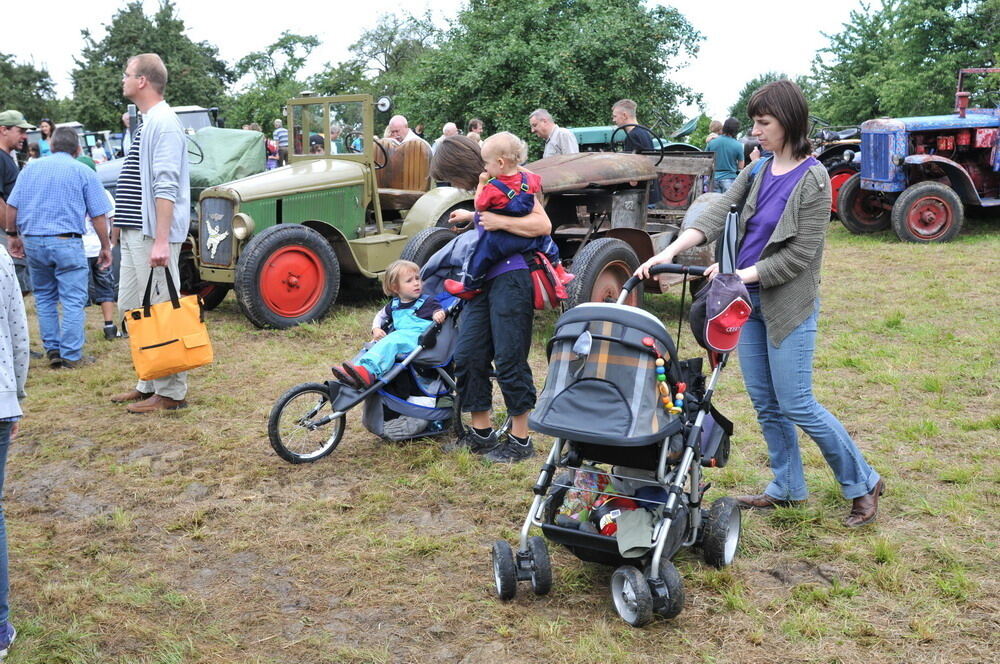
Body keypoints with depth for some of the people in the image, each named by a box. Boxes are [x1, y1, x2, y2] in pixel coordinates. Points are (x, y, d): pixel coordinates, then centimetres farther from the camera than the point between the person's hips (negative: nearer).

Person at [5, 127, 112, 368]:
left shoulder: (31, 169, 11)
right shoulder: (84, 172, 1)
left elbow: (12, 206, 10)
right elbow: (98, 215, -3)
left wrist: (13, 235, 21)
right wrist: (105, 246, 4)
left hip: (32, 241, 5)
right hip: (66, 242, -4)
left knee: (44, 298, 16)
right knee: (73, 301, -1)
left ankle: (52, 350, 18)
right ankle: (71, 356, -1)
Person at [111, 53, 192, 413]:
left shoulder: (163, 124, -13)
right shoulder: (146, 123, 17)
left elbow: (166, 188, -21)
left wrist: (161, 240, -27)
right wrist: (123, 224, 22)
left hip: (152, 235, -11)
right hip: (134, 232, 11)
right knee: (130, 308, 15)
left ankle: (170, 393, 3)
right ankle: (148, 383, 24)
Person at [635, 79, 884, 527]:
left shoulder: (812, 179, -12)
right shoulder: (757, 171, 8)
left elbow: (800, 254, -16)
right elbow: (716, 214, -5)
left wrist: (742, 274, -21)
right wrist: (668, 253, -18)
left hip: (788, 305, -7)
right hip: (748, 302, 7)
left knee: (796, 405, -3)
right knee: (765, 403, 12)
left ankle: (862, 484, 15)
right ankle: (788, 487, 27)